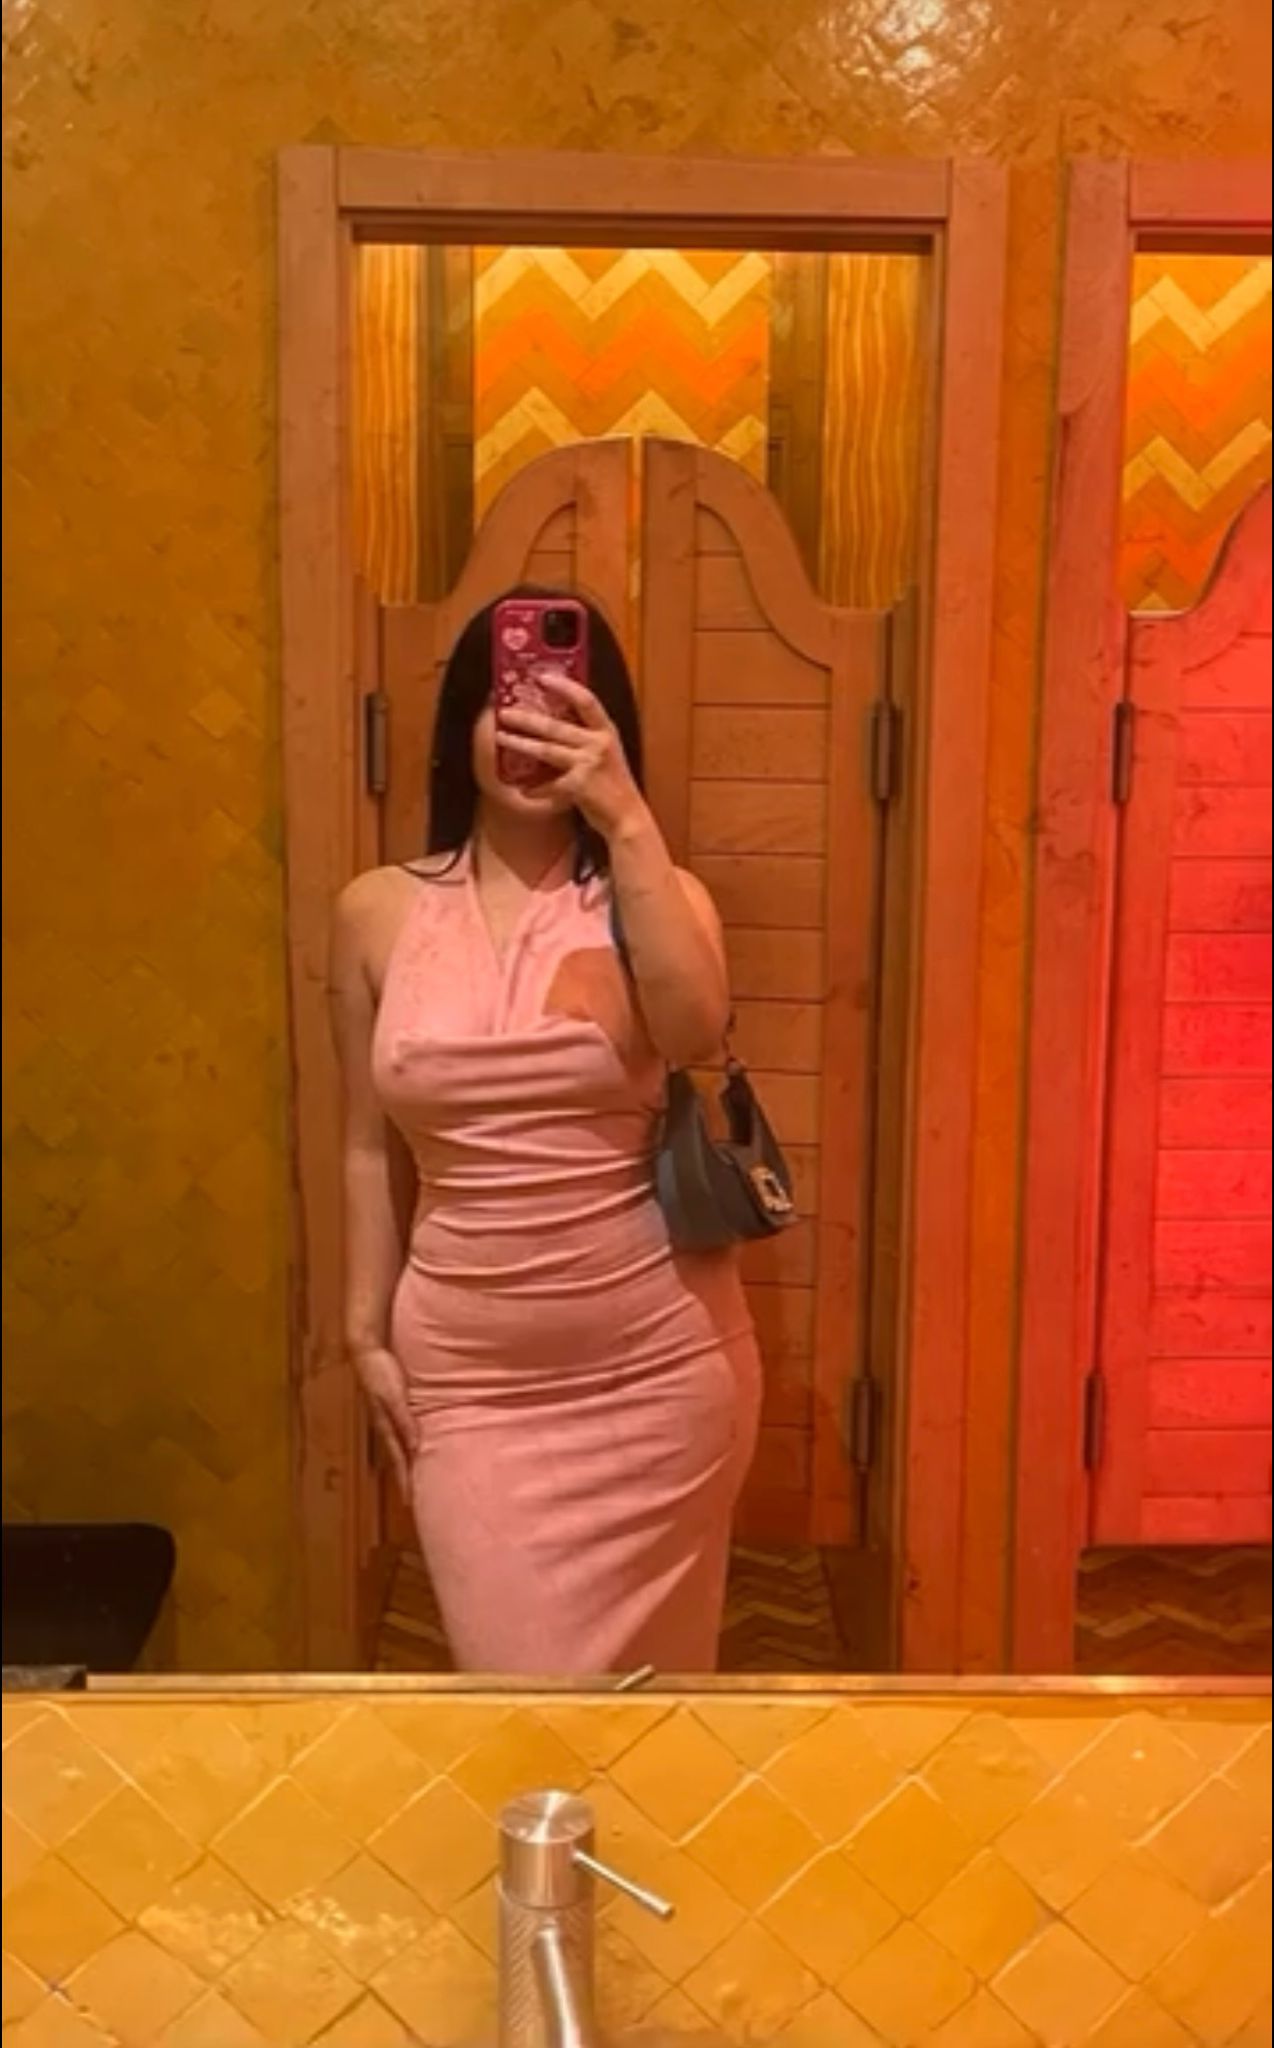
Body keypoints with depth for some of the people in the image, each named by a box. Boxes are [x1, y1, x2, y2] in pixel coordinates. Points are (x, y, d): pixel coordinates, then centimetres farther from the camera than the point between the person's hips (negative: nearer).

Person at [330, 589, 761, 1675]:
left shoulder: (654, 893, -2)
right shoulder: (380, 912, 1)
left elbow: (696, 1034, -24)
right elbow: (371, 1145, 7)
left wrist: (629, 821, -26)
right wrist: (368, 1332, 9)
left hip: (659, 1361, 0)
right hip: (468, 1371, 1)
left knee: (640, 1671, 14)